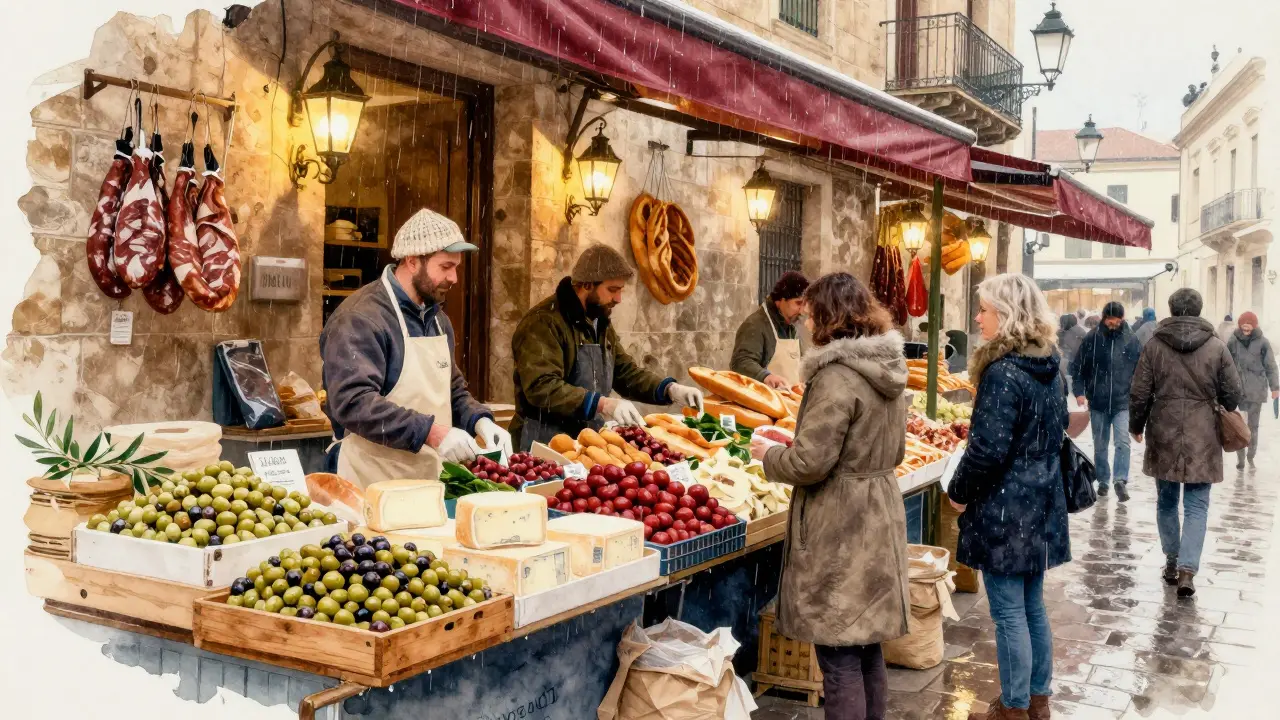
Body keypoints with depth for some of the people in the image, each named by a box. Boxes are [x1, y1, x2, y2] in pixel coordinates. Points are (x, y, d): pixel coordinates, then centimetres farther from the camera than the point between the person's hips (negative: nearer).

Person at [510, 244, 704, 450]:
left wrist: (670, 389, 0)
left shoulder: (601, 323, 13)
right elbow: (542, 387, -26)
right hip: (546, 443, -8)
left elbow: (626, 373, 16)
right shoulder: (544, 322, -16)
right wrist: (602, 404, -32)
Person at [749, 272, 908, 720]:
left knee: (840, 659, -1)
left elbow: (809, 463, -21)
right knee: (868, 651, 18)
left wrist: (768, 455, -3)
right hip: (878, 519, 9)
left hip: (841, 529, -9)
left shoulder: (836, 375, -19)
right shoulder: (888, 370, 10)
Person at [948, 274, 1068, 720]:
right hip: (1042, 503, 9)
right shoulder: (1049, 368, 7)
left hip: (1005, 509, -9)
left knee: (1009, 614, 3)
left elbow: (988, 449, -22)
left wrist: (959, 493, -8)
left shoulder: (1003, 373, -20)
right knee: (1032, 606, 19)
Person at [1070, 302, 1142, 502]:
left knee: (1122, 441, -14)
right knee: (1100, 445, 11)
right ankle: (1103, 481, 23)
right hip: (1098, 402, 1)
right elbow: (1078, 366, 0)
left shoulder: (1131, 340, -1)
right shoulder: (1092, 338, -4)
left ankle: (1121, 480, -8)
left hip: (1122, 402, -1)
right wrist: (1079, 392, -9)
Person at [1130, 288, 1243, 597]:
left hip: (1163, 437, 1)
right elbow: (1232, 394, 2)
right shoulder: (1216, 347, -3)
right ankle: (1187, 569, -9)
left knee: (1166, 502, 15)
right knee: (1196, 506, 3)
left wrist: (1136, 426, 14)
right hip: (1202, 439, -1)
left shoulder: (1155, 345, -3)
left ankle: (1172, 562, 24)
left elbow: (1139, 394, -1)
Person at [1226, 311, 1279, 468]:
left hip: (1256, 390, 0)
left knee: (1253, 425, 7)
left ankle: (1251, 456, 20)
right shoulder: (1233, 341, 0)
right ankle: (1240, 458, 7)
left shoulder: (1262, 342, -3)